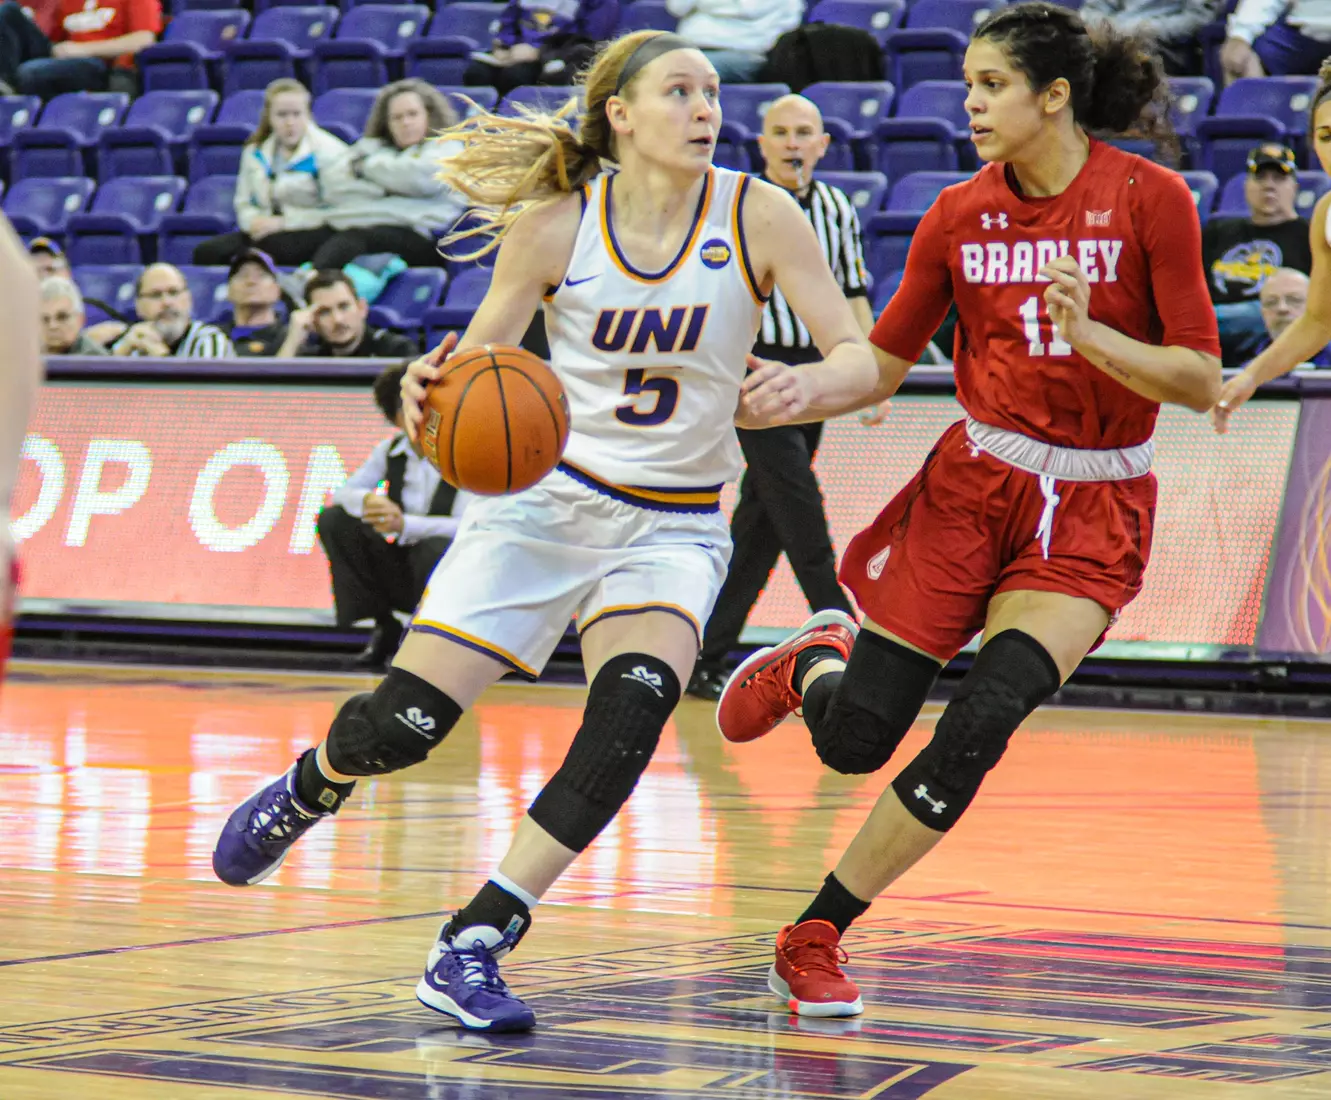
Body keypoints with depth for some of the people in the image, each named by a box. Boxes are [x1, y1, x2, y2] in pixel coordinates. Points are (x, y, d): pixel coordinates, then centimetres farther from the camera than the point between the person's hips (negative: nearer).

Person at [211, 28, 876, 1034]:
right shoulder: (554, 225, -9)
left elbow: (861, 359, -12)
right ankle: (308, 790, 34)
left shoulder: (758, 217, -10)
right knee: (404, 723, -4)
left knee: (635, 708, -26)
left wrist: (805, 386, -35)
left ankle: (473, 947, -16)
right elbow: (477, 364, -2)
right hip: (547, 492, 0)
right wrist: (433, 392, -26)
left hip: (674, 525, 0)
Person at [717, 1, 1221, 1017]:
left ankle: (814, 940, -3)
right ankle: (814, 660, 37)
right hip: (974, 480, 2)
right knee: (853, 737, -2)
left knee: (976, 731, -19)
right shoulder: (960, 213, 0)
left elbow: (1200, 382, -10)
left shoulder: (1150, 198, -9)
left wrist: (1087, 333, -25)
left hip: (1095, 509, -2)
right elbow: (881, 365, 5)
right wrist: (802, 395, -15)